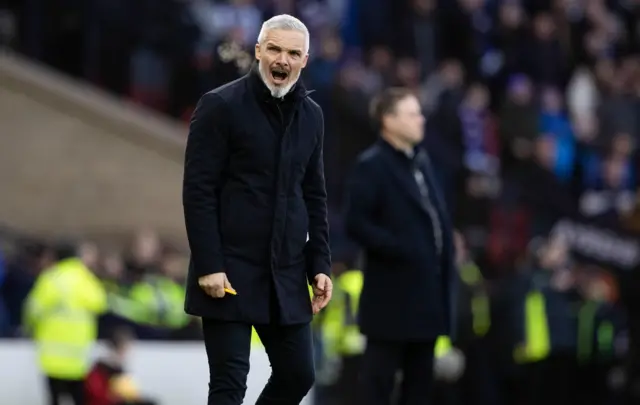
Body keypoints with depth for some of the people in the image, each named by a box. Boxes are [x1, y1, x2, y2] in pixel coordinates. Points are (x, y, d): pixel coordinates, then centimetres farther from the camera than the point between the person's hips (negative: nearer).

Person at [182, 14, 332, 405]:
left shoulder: (311, 115, 11)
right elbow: (198, 192, -9)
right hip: (230, 271, -6)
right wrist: (208, 266, -16)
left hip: (287, 274, 6)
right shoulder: (220, 106, -6)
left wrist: (320, 264, 7)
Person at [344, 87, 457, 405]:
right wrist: (399, 250, -19)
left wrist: (446, 261, 9)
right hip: (392, 291, -8)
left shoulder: (421, 161, 16)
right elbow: (356, 224, -16)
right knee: (380, 378, -3)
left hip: (427, 287, 8)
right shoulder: (372, 165, -8)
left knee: (420, 377, 11)